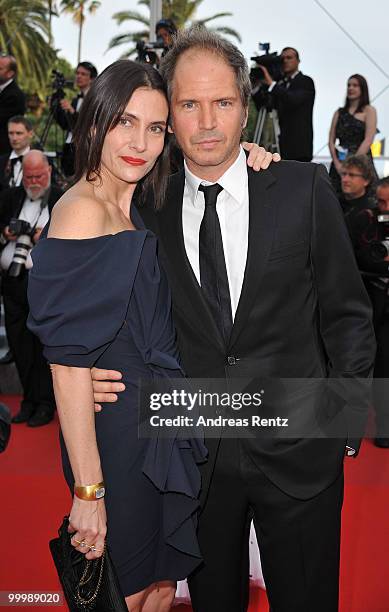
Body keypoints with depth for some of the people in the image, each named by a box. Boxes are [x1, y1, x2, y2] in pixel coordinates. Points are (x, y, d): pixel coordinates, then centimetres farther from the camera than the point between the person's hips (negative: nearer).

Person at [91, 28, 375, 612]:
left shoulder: (304, 188, -7)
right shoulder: (150, 210, -1)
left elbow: (346, 313, -1)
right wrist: (101, 376, -10)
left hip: (297, 453, -1)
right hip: (197, 455, 2)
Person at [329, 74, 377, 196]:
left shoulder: (369, 110, 4)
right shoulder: (339, 112, 16)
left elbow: (368, 140, -7)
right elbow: (331, 141, 9)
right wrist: (337, 163, -6)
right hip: (339, 164, 4)